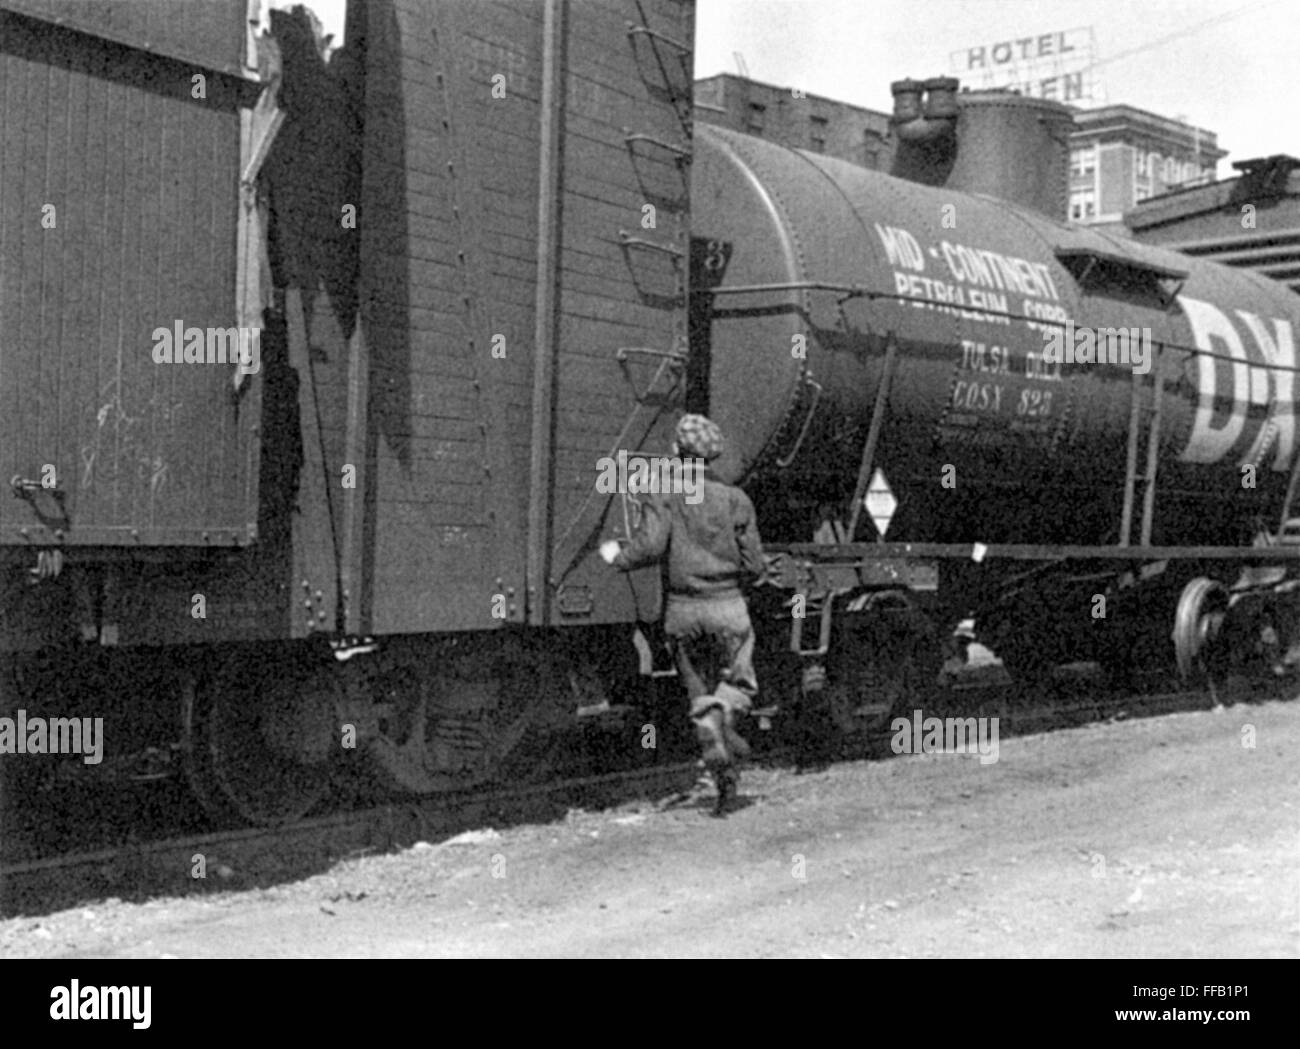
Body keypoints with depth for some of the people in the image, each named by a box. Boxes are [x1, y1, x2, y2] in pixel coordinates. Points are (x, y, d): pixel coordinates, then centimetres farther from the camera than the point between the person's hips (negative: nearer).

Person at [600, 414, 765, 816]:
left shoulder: (663, 499, -4)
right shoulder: (736, 500, 0)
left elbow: (650, 546, -18)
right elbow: (754, 566, -2)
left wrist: (617, 557, 1)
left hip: (682, 609, 1)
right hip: (727, 606, -1)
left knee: (699, 692, 13)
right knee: (740, 682, 16)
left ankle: (723, 772, 1)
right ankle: (723, 714, -19)